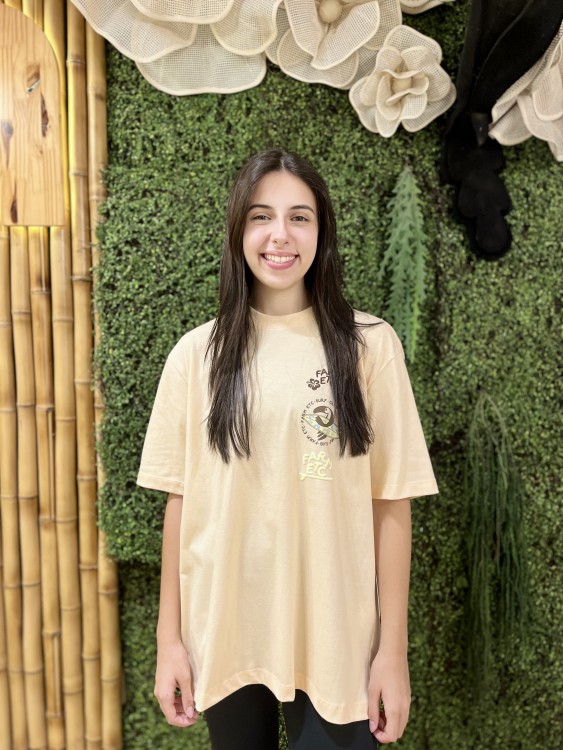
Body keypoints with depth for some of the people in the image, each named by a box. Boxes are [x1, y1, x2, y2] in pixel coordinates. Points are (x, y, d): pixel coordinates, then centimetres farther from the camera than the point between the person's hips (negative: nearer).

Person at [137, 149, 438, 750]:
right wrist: (169, 637, 2)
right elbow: (180, 500, 0)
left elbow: (391, 501, -6)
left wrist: (393, 646, -4)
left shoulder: (369, 345, -7)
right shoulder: (196, 354, -2)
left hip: (336, 638, -1)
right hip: (223, 633, 2)